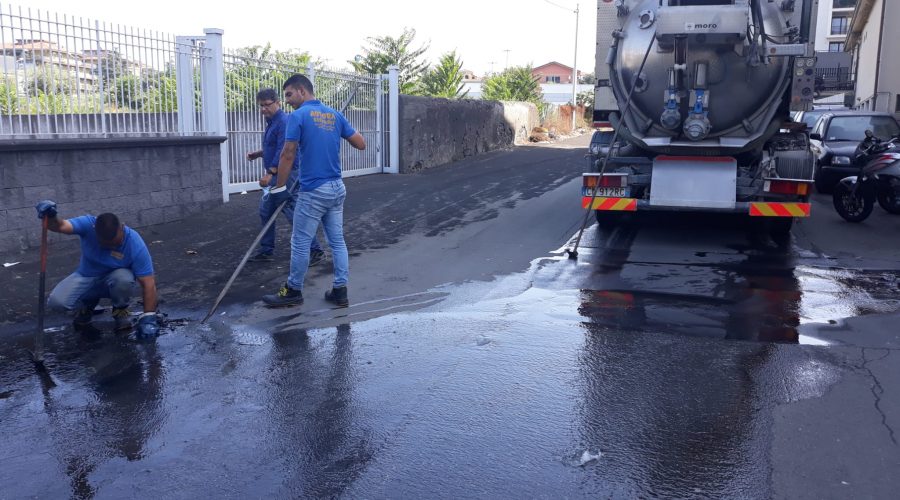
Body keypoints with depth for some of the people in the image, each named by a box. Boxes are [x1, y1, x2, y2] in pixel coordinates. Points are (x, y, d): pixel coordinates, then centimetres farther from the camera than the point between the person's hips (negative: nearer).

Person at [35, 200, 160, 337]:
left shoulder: (136, 245, -28)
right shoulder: (88, 224, -23)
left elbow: (148, 284, -28)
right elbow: (61, 226, -39)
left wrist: (148, 318, -32)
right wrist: (50, 216, -63)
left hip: (114, 279, -2)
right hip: (85, 278, 2)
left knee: (124, 278, -37)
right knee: (56, 301, -23)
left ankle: (120, 310, -3)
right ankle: (87, 304, 12)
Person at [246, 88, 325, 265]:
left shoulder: (283, 122, -16)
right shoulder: (271, 122, 15)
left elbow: (283, 152, -25)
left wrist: (270, 174, -29)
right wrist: (258, 154, 13)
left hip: (285, 176, -10)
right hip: (274, 176, 10)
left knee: (293, 214, -9)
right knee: (266, 212, 15)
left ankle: (315, 251, -1)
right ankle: (266, 251, 25)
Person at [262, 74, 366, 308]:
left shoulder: (298, 116, -10)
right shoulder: (335, 115, 7)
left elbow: (288, 155, -12)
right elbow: (361, 144, 9)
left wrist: (279, 187, -4)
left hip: (313, 191, -7)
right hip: (337, 188, 7)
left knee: (300, 243, 6)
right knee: (337, 241, 10)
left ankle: (293, 291, 17)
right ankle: (340, 291, 12)